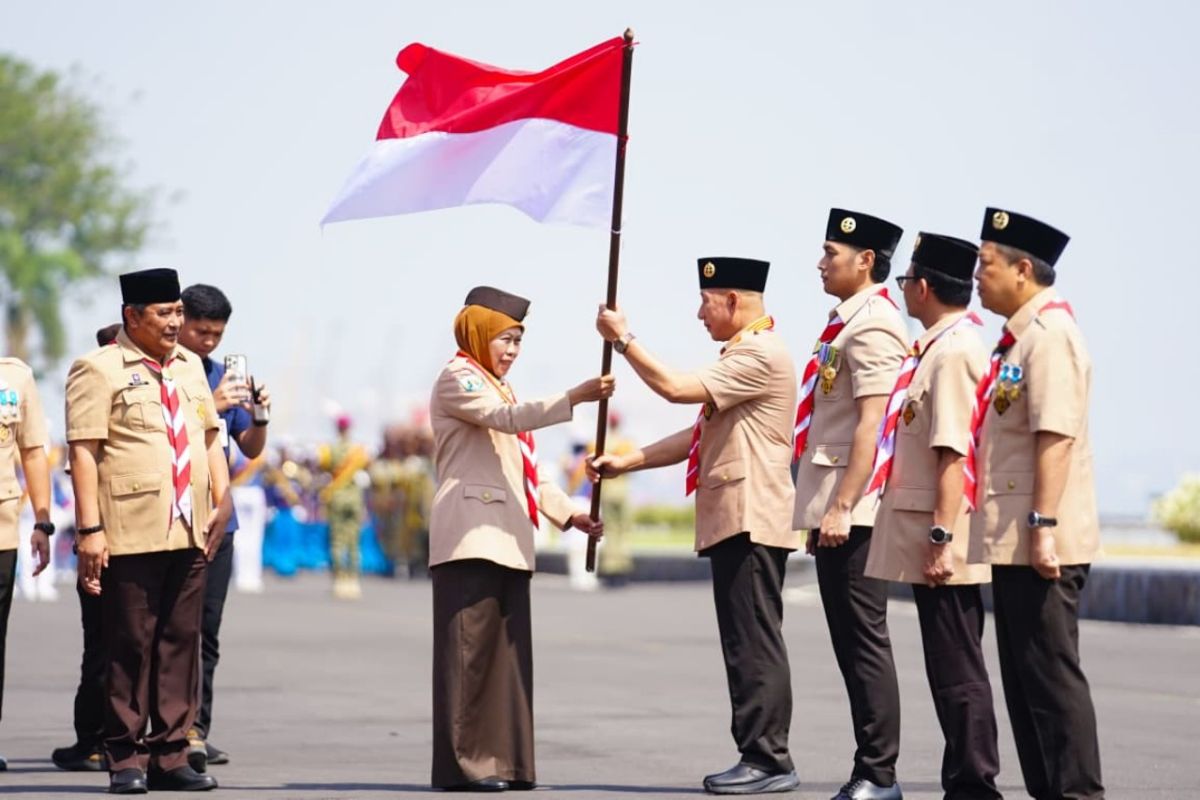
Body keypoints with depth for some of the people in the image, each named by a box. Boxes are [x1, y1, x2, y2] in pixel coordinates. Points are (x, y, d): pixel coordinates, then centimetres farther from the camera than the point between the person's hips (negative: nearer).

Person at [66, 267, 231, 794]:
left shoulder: (190, 366, 17)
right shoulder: (98, 370, -4)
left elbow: (210, 437, 22)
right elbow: (83, 452, -9)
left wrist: (221, 500, 9)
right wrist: (89, 530, -15)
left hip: (189, 533, 6)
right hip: (130, 535, -6)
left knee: (181, 643, 6)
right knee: (130, 647, -1)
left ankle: (170, 756, 12)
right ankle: (125, 760, 5)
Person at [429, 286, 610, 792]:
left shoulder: (499, 390, 26)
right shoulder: (458, 379, -1)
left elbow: (522, 469, 25)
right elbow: (508, 418, -20)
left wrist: (567, 512, 12)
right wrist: (575, 397, -29)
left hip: (507, 540, 9)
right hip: (471, 536, -9)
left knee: (507, 651, 5)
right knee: (469, 648, -10)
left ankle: (502, 759, 6)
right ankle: (462, 763, -10)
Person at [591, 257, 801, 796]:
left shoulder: (761, 355, -12)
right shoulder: (743, 355, 22)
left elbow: (676, 387, -19)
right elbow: (701, 435, 23)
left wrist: (622, 339, -7)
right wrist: (627, 462, 18)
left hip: (751, 520, -11)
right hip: (730, 521, 11)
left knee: (755, 644, -10)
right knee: (746, 644, 10)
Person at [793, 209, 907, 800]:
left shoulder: (871, 325, -13)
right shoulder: (849, 321, 17)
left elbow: (871, 424, -20)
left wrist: (841, 507, -23)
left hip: (854, 511, -10)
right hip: (835, 509, 10)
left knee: (863, 640, -7)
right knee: (851, 641, 10)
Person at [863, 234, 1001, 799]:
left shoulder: (952, 353, -15)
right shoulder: (942, 347, 15)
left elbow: (954, 453, -21)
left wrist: (942, 536, -23)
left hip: (944, 546, -10)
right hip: (932, 543, 10)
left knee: (956, 669, -6)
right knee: (952, 668, 12)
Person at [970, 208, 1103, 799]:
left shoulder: (1050, 335, -14)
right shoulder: (1019, 336, 17)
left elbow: (1055, 435, -22)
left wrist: (1043, 525, -26)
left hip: (1040, 546, -10)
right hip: (1012, 542, 10)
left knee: (1050, 674, -7)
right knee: (1024, 678, 12)